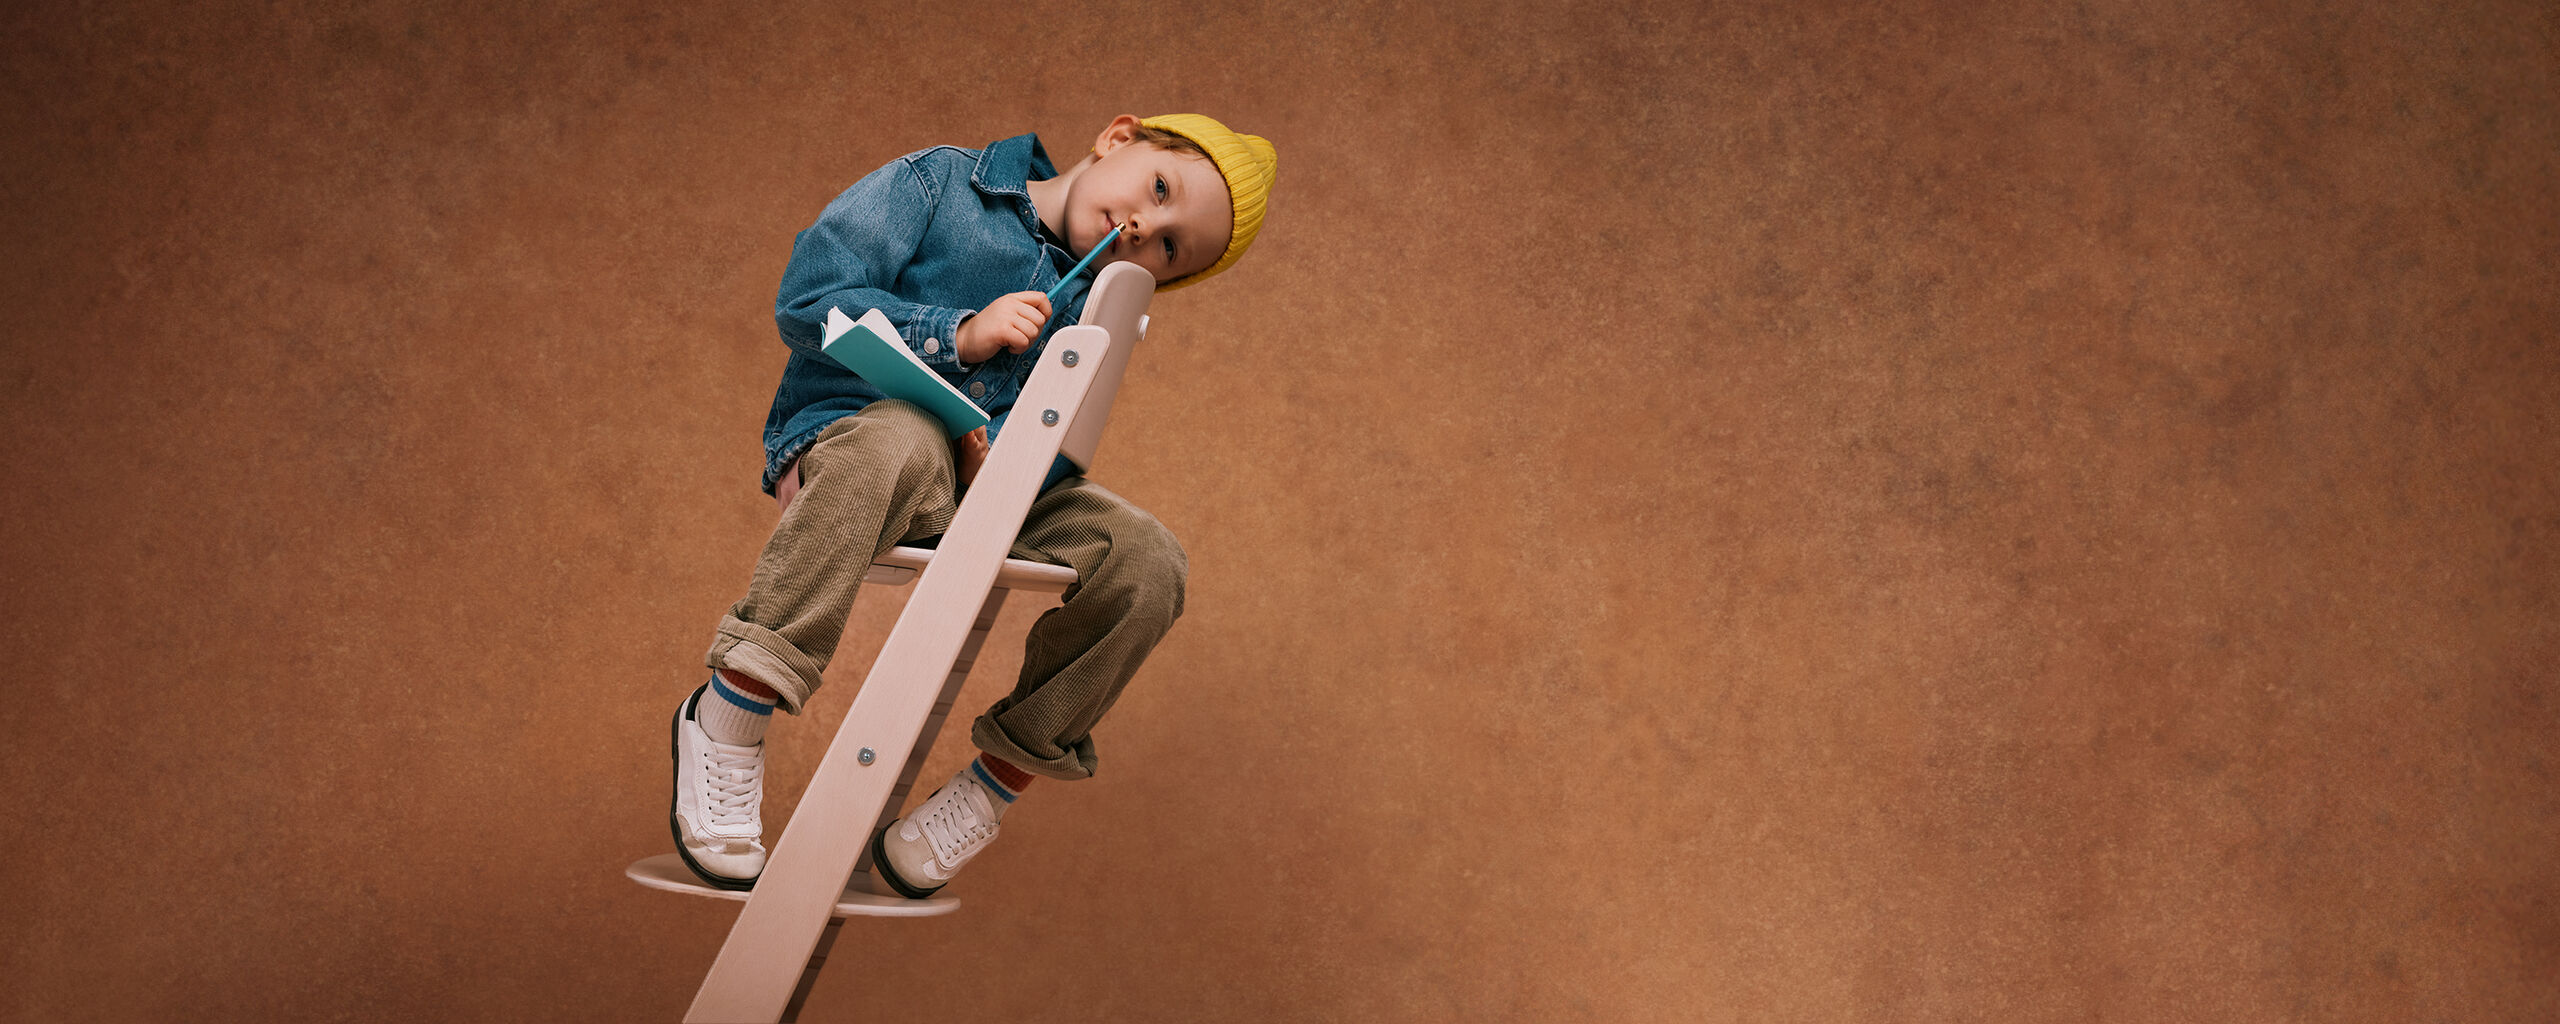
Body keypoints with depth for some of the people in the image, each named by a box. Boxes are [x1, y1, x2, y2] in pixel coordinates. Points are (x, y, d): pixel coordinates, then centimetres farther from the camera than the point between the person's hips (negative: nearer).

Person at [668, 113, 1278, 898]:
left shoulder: (1087, 314, 16)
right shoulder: (936, 185, 1)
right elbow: (806, 299, -9)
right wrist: (959, 334, -17)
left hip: (979, 489, 6)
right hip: (837, 441, -5)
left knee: (1147, 563, -14)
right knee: (902, 440, -42)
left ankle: (996, 784, 0)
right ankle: (727, 712, -33)